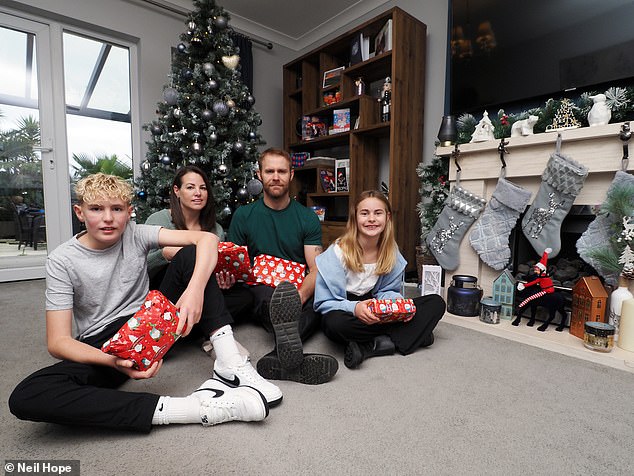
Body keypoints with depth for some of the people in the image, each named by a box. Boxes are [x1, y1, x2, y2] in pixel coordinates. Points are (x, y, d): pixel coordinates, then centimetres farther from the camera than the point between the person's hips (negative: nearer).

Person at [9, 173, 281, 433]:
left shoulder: (135, 235, -5)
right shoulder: (62, 261, -7)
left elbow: (207, 238, -19)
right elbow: (58, 342, -12)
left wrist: (195, 290, -37)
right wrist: (112, 360, -33)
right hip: (102, 345, 0)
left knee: (190, 254, -16)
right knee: (25, 398, -31)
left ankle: (230, 365, -26)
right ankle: (191, 408, -39)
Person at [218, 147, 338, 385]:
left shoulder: (307, 217, 6)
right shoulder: (243, 215, 7)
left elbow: (316, 269, -2)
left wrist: (298, 297, -24)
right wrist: (227, 276, -18)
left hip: (301, 292, 1)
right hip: (259, 294, 0)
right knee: (266, 292, -35)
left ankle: (280, 358, -50)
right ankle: (292, 358, -55)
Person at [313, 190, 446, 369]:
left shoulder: (391, 251, -3)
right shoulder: (338, 252, -18)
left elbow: (387, 292, 4)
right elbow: (324, 302, -16)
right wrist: (354, 308, -35)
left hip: (373, 312, 5)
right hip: (345, 310, -5)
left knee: (436, 303, -7)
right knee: (335, 322, -41)